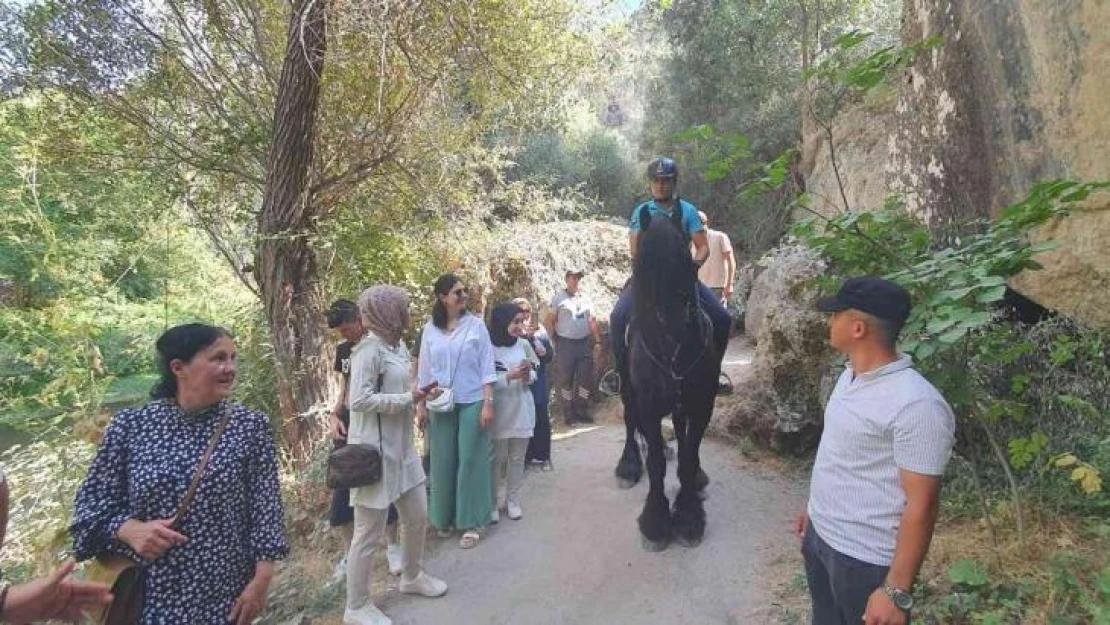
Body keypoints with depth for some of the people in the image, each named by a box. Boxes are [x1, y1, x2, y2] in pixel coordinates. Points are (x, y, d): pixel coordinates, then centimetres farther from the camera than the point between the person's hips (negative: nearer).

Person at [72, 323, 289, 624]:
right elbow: (91, 502, 3)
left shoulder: (250, 426, -8)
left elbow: (265, 508, -7)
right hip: (145, 594, 1)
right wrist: (129, 530, -15)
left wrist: (261, 580, -10)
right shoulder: (130, 425, -5)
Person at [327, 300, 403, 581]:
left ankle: (392, 545, 23)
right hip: (348, 423, 5)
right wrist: (334, 415, 1)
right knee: (344, 486, 7)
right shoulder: (342, 349, 7)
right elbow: (344, 388, 14)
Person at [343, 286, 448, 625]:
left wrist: (420, 393, -1)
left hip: (402, 446, 9)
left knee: (418, 516, 19)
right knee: (369, 531, 4)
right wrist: (408, 399, -21)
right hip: (374, 450, -9)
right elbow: (359, 400, -24)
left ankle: (411, 577, 42)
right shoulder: (369, 349, -17)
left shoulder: (398, 345, 9)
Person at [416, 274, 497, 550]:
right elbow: (424, 370, 7)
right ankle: (444, 517, 26)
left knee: (471, 461, 2)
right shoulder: (430, 330, 2)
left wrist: (488, 403, -10)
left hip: (471, 403, -2)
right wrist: (420, 406, 5)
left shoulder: (476, 325, -3)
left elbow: (487, 367, -4)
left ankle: (471, 523, 13)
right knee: (443, 462, 9)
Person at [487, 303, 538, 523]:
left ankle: (512, 500, 25)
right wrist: (510, 376, -24)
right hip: (499, 411, -4)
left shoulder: (524, 344, 2)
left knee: (517, 458, 11)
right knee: (496, 458, 5)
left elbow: (534, 374, 10)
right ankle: (493, 502, 19)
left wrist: (528, 376, -12)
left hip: (522, 409, 4)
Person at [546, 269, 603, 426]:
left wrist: (598, 341, 8)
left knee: (586, 378, 5)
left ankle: (582, 411, 17)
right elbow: (550, 320, -2)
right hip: (566, 344, -4)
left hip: (584, 343, 4)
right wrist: (554, 339, -9)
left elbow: (592, 322, 15)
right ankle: (568, 414, 11)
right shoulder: (559, 297, 0)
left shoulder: (585, 299, 14)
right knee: (566, 379, 1)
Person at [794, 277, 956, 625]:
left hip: (865, 560, -8)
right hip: (820, 536, 8)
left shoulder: (916, 405, -26)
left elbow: (921, 506, -23)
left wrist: (896, 591, -20)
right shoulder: (850, 376, 2)